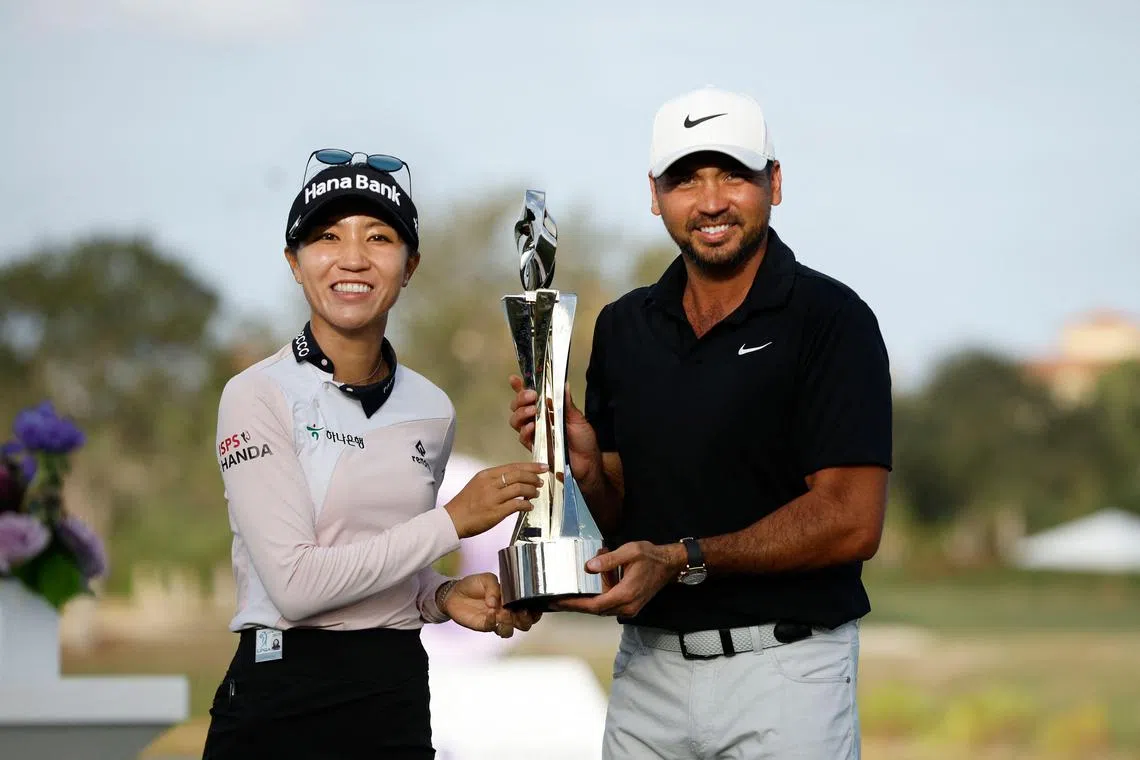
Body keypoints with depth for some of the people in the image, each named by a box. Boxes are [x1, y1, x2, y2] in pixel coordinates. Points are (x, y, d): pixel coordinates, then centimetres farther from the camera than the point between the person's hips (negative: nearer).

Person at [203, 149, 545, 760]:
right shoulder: (257, 397, -9)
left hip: (399, 701, 5)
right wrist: (453, 520, -14)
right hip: (280, 702, -5)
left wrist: (445, 596, -2)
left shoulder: (432, 410, 7)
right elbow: (294, 584, -18)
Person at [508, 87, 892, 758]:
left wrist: (685, 559, -20)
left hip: (782, 670, -5)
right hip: (649, 667, 5)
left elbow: (851, 523, -16)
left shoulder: (830, 319, -9)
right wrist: (584, 468, -9)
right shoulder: (623, 327, 9)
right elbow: (620, 518, 12)